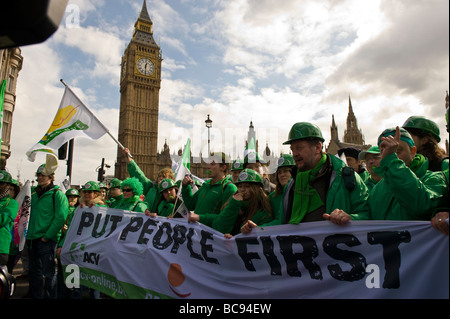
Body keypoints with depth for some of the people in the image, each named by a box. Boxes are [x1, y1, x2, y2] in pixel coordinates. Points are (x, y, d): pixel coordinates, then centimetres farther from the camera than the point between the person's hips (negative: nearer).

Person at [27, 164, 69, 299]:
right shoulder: (35, 193, 12)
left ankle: (49, 296, 16)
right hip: (33, 238, 7)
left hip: (47, 240, -7)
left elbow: (60, 217, -16)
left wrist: (47, 236, -16)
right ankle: (35, 296, 31)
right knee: (33, 270, 16)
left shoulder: (57, 194, -10)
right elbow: (32, 215, 22)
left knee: (48, 271, 2)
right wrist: (29, 234, 10)